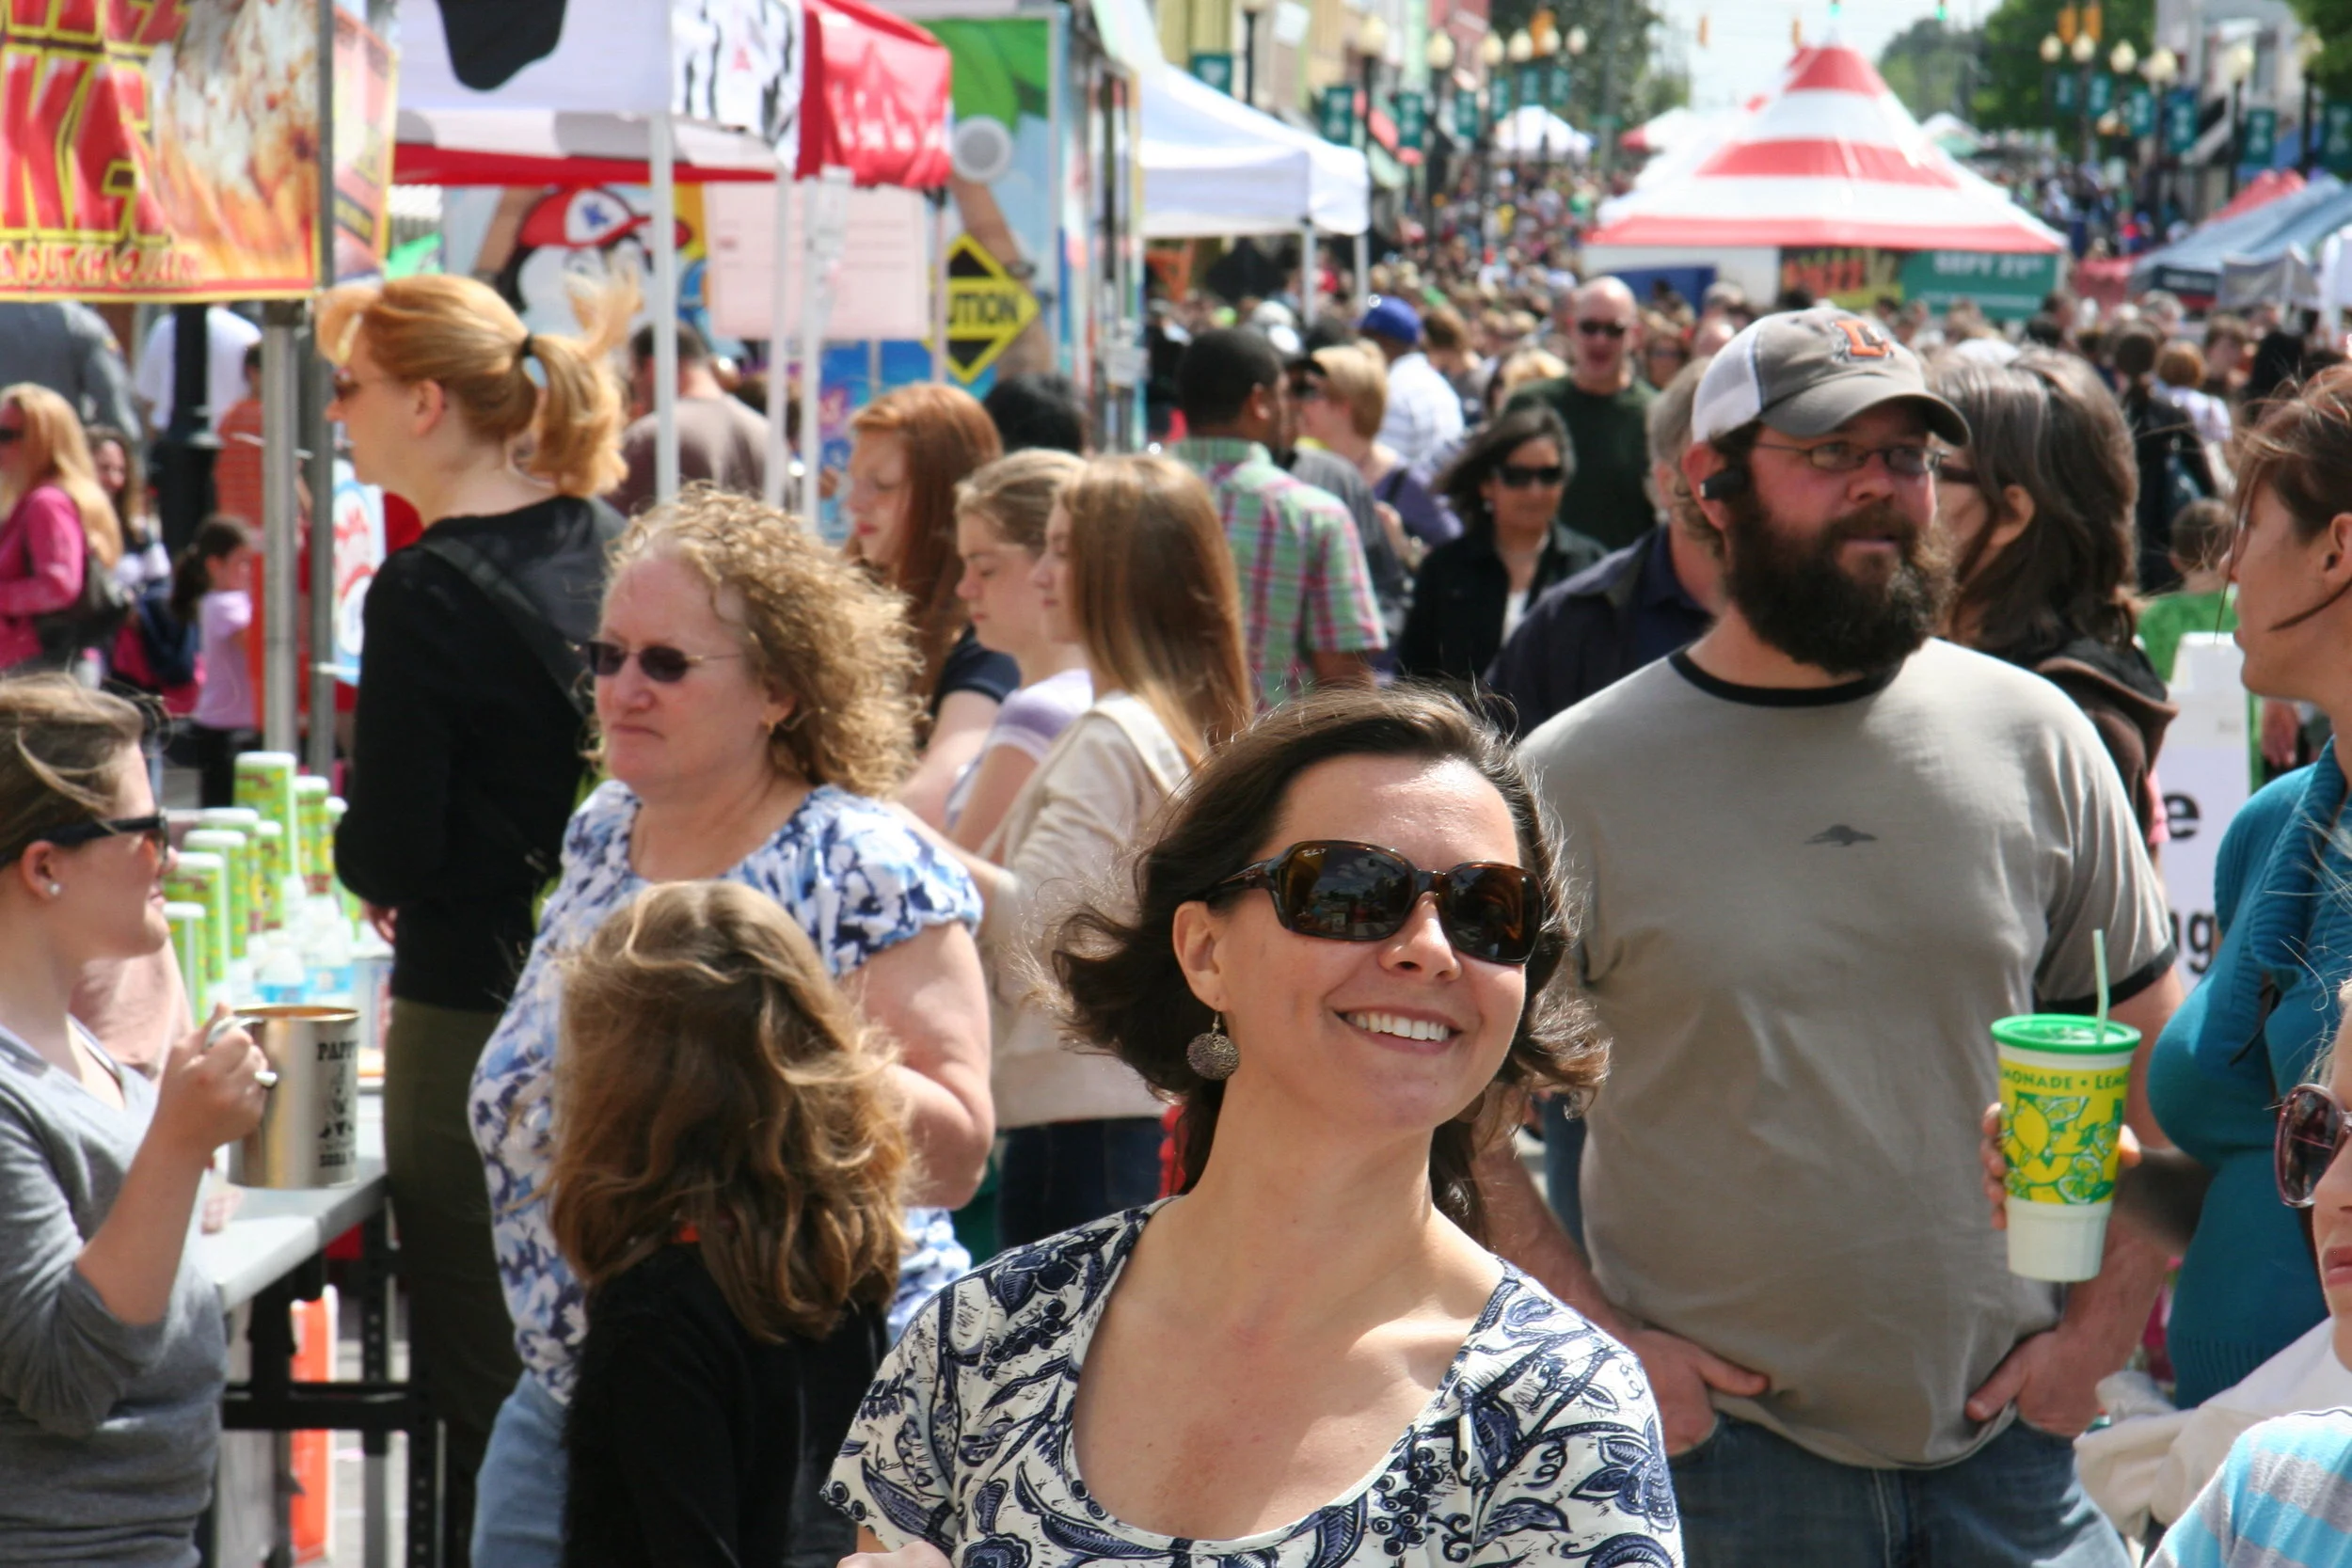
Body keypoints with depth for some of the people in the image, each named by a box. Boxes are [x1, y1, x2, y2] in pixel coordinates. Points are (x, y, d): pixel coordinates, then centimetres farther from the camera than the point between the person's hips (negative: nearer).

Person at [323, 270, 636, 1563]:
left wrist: (360, 827, 5)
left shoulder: (426, 593, -17)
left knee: (484, 1404, 0)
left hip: (474, 1021, -7)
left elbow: (387, 857, -17)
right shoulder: (607, 543, 5)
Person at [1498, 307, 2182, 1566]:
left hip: (2009, 1437, 2)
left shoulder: (2032, 739, 3)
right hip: (1719, 1439, -2)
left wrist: (2103, 1324, 3)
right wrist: (1596, 1339, -7)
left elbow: (2154, 1058, 10)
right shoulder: (1575, 779, -4)